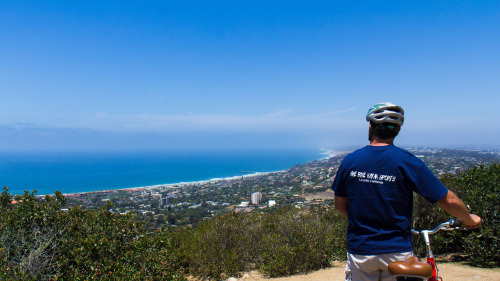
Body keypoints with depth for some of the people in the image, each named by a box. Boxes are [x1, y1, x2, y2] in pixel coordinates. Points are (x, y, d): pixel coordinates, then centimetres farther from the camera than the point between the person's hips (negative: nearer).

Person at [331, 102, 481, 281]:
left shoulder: (350, 161, -5)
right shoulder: (407, 162, -11)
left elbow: (339, 205, 5)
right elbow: (449, 201, -7)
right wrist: (469, 219, 13)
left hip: (359, 252, 1)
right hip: (397, 252, -1)